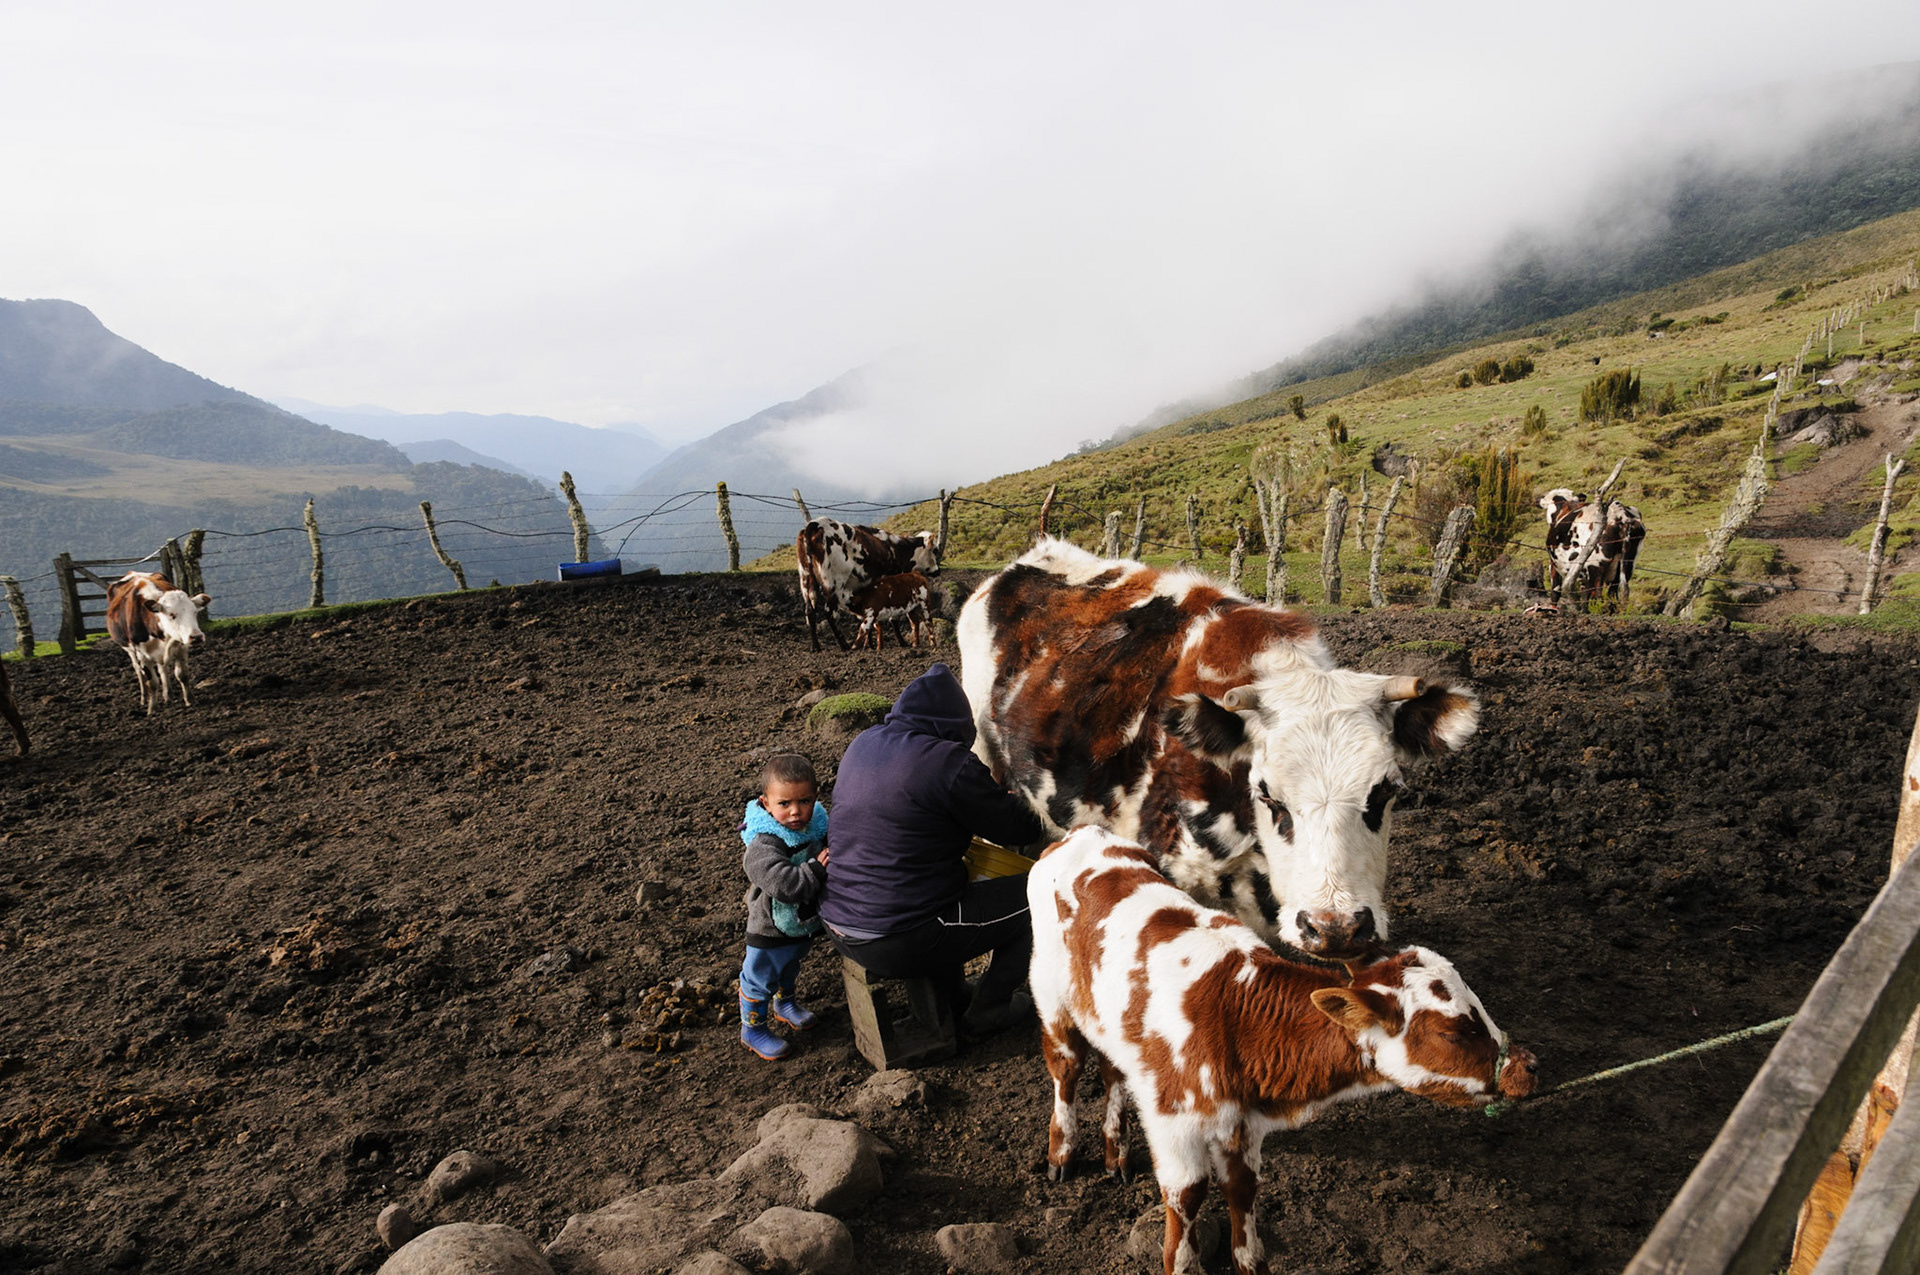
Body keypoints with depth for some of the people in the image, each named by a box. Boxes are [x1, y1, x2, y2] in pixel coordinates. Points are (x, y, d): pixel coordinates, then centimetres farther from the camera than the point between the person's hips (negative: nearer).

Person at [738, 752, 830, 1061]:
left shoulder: (818, 826, -12)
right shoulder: (763, 846, -34)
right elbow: (785, 885, -45)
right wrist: (817, 869, -36)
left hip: (806, 922, 7)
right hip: (771, 931, -7)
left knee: (790, 968, 32)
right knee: (761, 979, 15)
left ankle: (785, 1003, 59)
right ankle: (753, 1029, 38)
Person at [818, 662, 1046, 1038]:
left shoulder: (861, 745, 6)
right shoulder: (949, 763, -19)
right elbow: (1022, 829, -8)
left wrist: (982, 783, 29)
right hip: (900, 944, -8)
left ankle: (954, 998, 40)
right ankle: (986, 1010, 19)